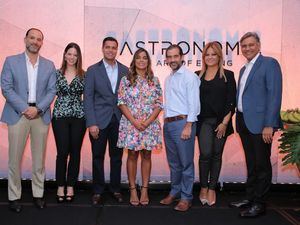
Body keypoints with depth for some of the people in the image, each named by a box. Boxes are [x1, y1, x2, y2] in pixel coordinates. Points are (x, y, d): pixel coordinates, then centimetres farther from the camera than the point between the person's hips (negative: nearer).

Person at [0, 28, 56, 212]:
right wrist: (24, 108, -13)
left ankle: (38, 194, 18)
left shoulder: (49, 65, 11)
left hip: (41, 115, 2)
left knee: (39, 158, 7)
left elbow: (52, 91, 4)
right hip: (18, 114, -1)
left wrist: (37, 108, -11)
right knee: (15, 158, 1)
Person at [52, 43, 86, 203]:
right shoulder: (56, 73, 5)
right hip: (60, 116, 0)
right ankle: (60, 187, 12)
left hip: (79, 117, 1)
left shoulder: (84, 75, 4)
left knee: (75, 152, 5)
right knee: (62, 152, -3)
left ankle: (70, 187, 18)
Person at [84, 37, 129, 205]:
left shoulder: (125, 70, 7)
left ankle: (116, 189, 24)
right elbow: (88, 98, -4)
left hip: (118, 120, 2)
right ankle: (98, 191, 20)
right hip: (99, 120, -2)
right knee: (98, 156, 6)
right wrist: (91, 123, -11)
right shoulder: (93, 70, 1)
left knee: (117, 156, 10)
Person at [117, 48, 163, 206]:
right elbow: (121, 103, -3)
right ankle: (132, 190, 15)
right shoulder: (126, 80, 1)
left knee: (146, 155, 7)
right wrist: (134, 121, -12)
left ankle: (145, 190, 16)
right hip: (130, 123, -1)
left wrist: (148, 121, -11)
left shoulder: (154, 80, 5)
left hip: (150, 124, 1)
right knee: (132, 155, 5)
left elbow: (159, 104, 2)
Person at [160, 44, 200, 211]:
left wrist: (188, 126, -18)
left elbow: (194, 104, -13)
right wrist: (166, 122, 13)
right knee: (173, 162, 16)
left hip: (183, 122, -7)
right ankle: (175, 192, 28)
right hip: (168, 123, 8)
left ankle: (186, 197, 10)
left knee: (186, 163, 0)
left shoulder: (190, 77, -7)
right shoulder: (168, 79, 17)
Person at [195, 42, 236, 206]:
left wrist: (225, 122, -10)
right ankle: (203, 188, 6)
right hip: (203, 121, 0)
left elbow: (231, 101, -2)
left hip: (221, 121, 0)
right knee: (205, 153, -11)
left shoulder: (227, 75, 4)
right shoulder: (197, 76, 9)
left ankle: (212, 189, 17)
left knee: (216, 155, 5)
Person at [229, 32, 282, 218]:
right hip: (244, 122, 8)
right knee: (251, 164, 15)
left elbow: (275, 95, -14)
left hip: (260, 123, -7)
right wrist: (239, 122, 12)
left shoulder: (269, 63, -6)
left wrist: (269, 125, -20)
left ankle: (260, 204, 12)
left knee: (262, 164, 1)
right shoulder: (244, 69, 18)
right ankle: (250, 198, 26)